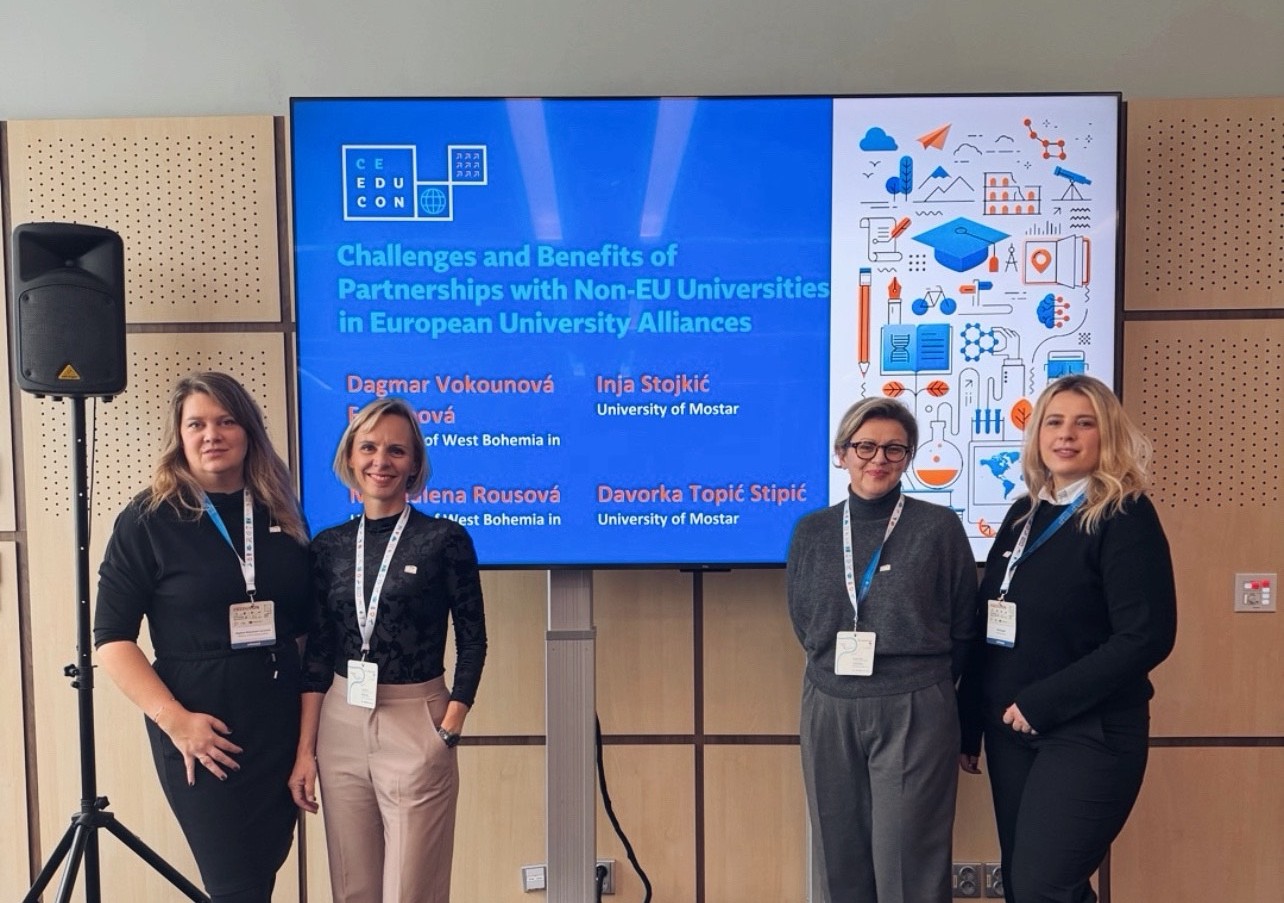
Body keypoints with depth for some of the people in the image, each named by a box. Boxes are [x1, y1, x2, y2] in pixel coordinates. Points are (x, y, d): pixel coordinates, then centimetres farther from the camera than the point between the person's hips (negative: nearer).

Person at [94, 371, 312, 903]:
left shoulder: (282, 514, 6)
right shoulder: (147, 521, -5)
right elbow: (112, 639, -8)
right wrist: (175, 720, -17)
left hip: (280, 723, 4)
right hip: (202, 731, -4)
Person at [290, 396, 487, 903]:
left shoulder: (446, 539, -6)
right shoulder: (328, 547, 5)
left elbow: (472, 641, -3)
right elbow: (318, 653, 7)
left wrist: (450, 728, -10)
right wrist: (305, 749, 3)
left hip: (416, 729, -4)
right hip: (341, 728, 4)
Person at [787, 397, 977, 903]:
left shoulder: (939, 527, -4)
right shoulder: (811, 531, 4)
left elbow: (963, 627, 4)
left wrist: (920, 685, 8)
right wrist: (844, 670, 8)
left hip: (914, 713, -3)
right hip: (828, 710, 3)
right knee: (839, 860, 12)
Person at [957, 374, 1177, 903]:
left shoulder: (1126, 516, -9)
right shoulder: (1024, 515, 10)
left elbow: (1147, 636, -18)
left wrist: (1043, 702, -18)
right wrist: (969, 724, 9)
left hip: (1088, 734, -6)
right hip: (1011, 731, 7)